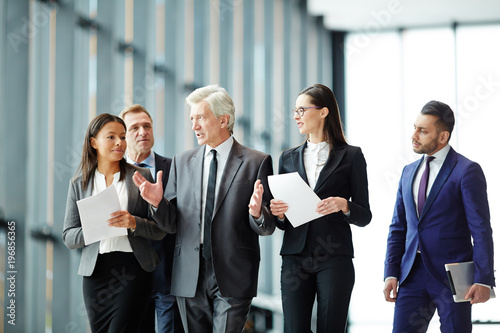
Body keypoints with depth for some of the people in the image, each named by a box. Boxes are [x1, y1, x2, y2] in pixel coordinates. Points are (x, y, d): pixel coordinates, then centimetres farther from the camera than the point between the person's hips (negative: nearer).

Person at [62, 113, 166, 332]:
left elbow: (159, 230, 3)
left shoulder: (141, 177, 6)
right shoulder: (79, 184, 9)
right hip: (96, 271, 2)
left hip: (133, 268, -2)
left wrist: (134, 223, -16)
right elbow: (68, 237, 6)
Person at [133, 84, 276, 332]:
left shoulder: (256, 162, 0)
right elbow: (171, 223, 9)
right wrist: (158, 202, -11)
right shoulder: (182, 162, 11)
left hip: (233, 275, -4)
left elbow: (268, 227, -1)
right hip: (190, 278, 4)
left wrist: (257, 213, -23)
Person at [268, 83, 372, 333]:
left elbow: (364, 216, 4)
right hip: (295, 257, 3)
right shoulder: (288, 158, 16)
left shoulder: (351, 156, 5)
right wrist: (279, 214, -4)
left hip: (335, 259, -3)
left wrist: (344, 205, -16)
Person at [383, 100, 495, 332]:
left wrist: (483, 280, -16)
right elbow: (398, 228, 15)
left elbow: (481, 230, -10)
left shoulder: (467, 171, -6)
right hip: (414, 276, 5)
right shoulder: (409, 172, 15)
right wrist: (391, 273, 5)